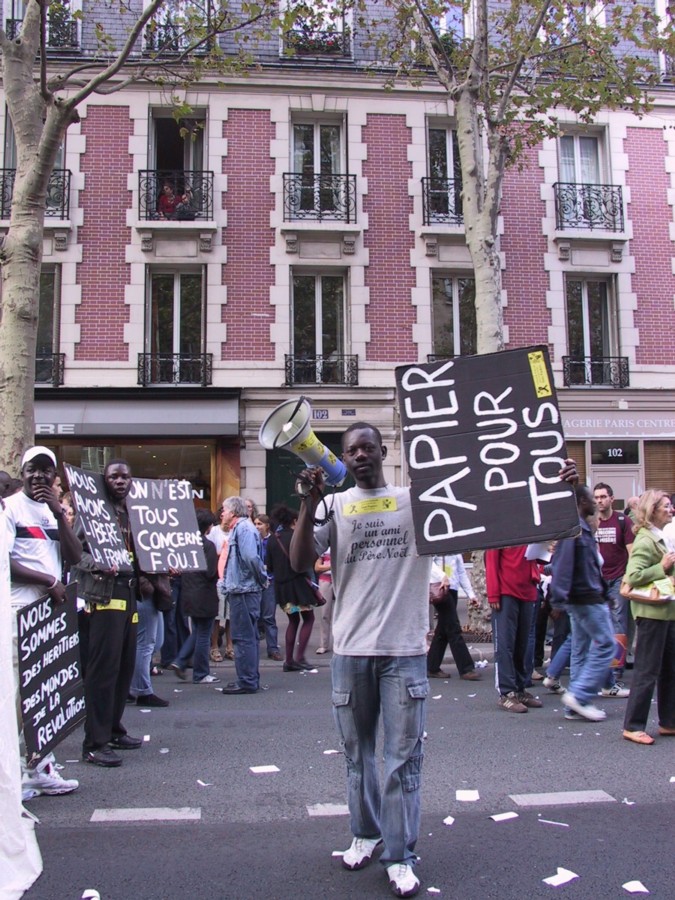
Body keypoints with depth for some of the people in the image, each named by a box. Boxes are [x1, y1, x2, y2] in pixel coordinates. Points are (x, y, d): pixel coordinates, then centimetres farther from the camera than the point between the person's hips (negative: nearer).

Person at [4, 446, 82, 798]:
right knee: (20, 690, -7)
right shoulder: (10, 507, -3)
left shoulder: (54, 512, 16)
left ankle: (40, 767, 17)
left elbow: (75, 556, 4)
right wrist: (48, 581, -13)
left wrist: (59, 513, -6)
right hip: (20, 610, -7)